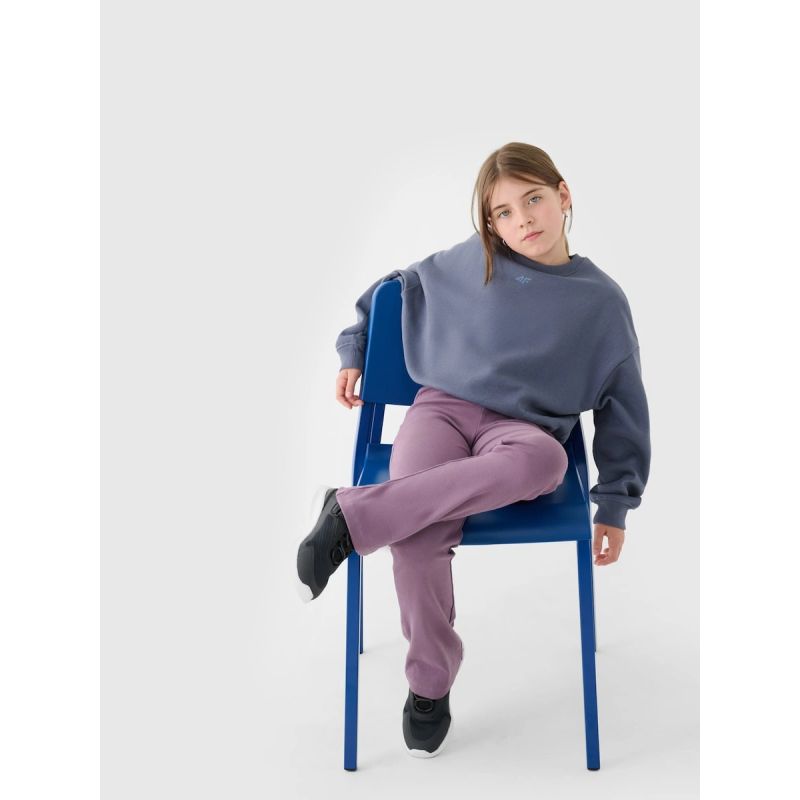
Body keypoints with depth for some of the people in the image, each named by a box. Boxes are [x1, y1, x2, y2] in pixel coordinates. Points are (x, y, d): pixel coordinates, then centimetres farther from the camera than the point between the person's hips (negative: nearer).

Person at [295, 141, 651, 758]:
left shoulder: (602, 300, 5)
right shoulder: (469, 264, 7)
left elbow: (622, 405, 11)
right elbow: (395, 289, 24)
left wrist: (615, 506, 10)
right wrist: (354, 351, 21)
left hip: (525, 428, 0)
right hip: (443, 407, 1)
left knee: (545, 460, -41)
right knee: (416, 532, -32)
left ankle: (353, 515, -34)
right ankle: (430, 682, -7)